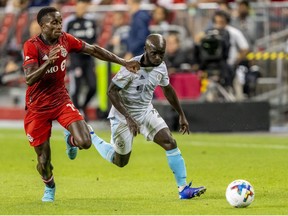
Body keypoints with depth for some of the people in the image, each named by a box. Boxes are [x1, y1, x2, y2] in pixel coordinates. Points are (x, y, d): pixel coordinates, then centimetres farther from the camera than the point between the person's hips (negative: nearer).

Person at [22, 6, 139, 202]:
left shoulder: (66, 40, -4)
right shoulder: (32, 46, -18)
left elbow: (94, 50, 6)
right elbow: (29, 79, -27)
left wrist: (123, 62, 5)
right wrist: (48, 62, -43)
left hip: (61, 101, 3)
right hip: (38, 107, -3)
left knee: (85, 142, -18)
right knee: (43, 159, 1)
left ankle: (71, 139, 21)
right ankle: (49, 187, 36)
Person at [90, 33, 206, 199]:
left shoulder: (161, 67, -7)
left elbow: (167, 89, 12)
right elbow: (112, 92, -23)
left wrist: (182, 115, 14)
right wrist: (128, 118, -30)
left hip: (146, 111, 5)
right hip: (123, 115, -5)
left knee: (170, 143, -13)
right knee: (121, 161, 8)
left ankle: (183, 188, -10)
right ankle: (90, 136, 32)